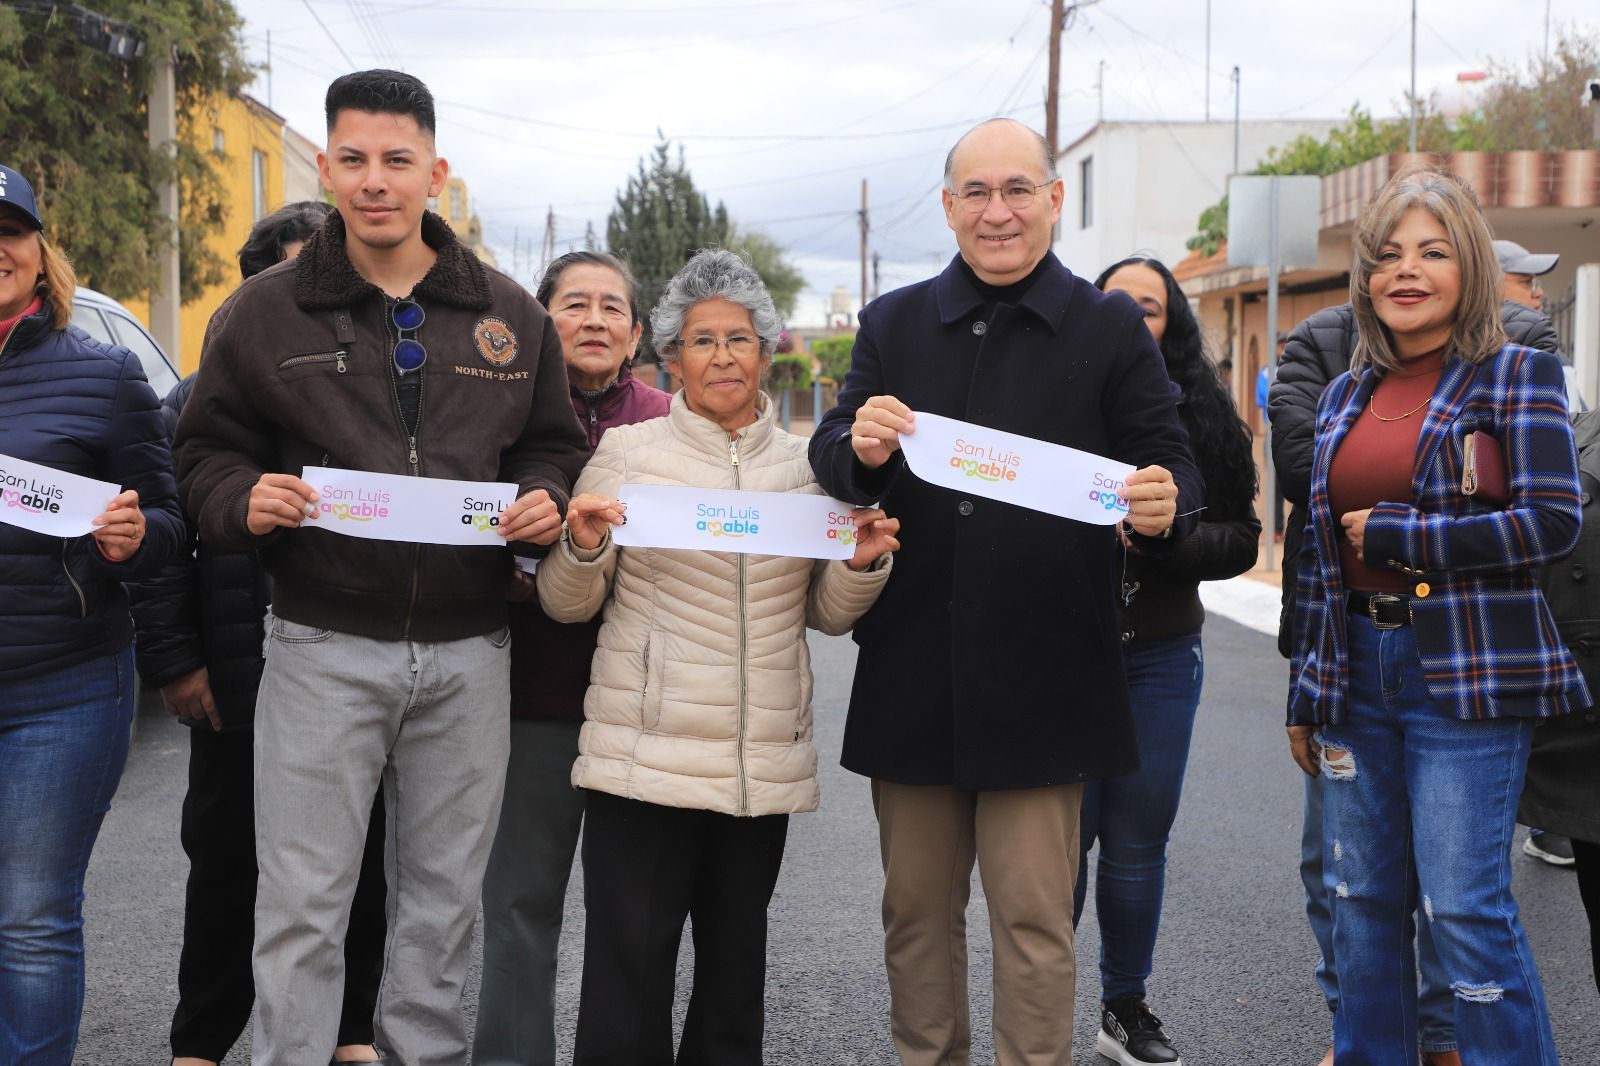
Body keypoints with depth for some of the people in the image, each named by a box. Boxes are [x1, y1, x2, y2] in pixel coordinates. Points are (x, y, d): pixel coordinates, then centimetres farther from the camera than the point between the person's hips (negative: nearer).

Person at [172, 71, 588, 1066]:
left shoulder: (510, 314, 7)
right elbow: (206, 451, 7)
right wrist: (244, 500, -15)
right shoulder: (263, 313, 2)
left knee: (444, 898, 14)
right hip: (322, 649, -2)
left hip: (468, 653, 2)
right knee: (303, 907, 2)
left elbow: (554, 443, 15)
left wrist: (546, 500, -6)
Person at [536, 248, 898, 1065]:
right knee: (629, 976, -2)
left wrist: (862, 564, -6)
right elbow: (566, 604, 3)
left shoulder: (804, 464, 9)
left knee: (735, 967, 13)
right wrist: (584, 548, -17)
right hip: (646, 758, -3)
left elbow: (826, 614, 13)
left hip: (765, 763, 3)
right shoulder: (628, 452, 1)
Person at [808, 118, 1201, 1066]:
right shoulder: (893, 323, 10)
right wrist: (859, 446, -17)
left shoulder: (1113, 329, 2)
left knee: (1034, 917, 4)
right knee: (916, 907, 14)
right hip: (911, 675, 3)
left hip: (1040, 678, -3)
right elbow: (830, 462, 7)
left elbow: (1169, 461, 0)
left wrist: (1166, 505, -23)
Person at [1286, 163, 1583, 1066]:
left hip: (1468, 678, -5)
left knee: (1465, 910, -6)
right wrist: (1306, 696, 16)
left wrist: (1392, 533, -12)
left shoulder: (1518, 376, -2)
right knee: (1364, 902, 11)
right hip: (1358, 674, 6)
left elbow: (1551, 521, -14)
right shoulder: (1347, 395, 13)